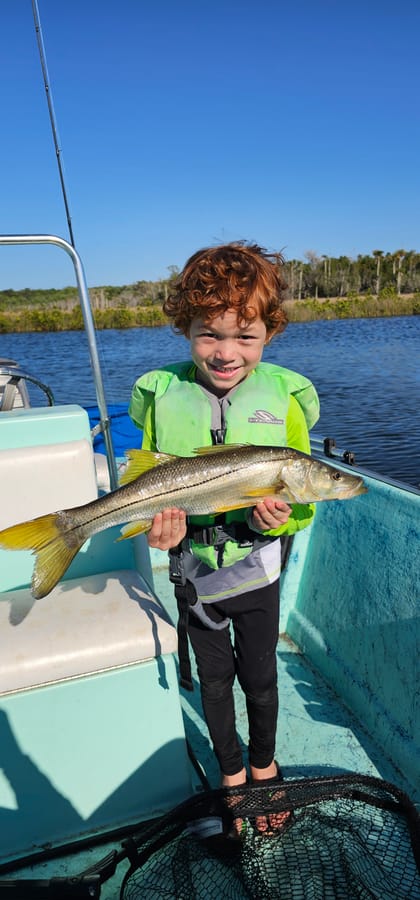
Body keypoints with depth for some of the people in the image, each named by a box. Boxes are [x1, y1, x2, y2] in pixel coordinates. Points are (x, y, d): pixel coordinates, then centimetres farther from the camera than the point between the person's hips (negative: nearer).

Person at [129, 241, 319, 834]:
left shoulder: (284, 396, -13)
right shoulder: (161, 395, -12)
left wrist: (280, 518, -28)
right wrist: (160, 523, -23)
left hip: (257, 569, 0)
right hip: (193, 569, 1)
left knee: (260, 677, 20)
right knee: (213, 679, 21)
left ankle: (264, 765, 52)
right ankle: (231, 774, 50)